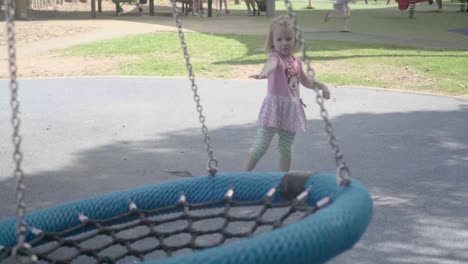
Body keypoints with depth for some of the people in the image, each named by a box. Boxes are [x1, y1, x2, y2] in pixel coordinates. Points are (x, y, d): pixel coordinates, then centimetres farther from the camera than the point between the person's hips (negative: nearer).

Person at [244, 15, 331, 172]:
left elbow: (305, 80, 28)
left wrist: (321, 85, 16)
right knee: (261, 146, -8)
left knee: (286, 148, 14)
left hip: (292, 108, 6)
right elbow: (271, 64, -41)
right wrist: (264, 72, -63)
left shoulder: (296, 61, 8)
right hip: (275, 105, -6)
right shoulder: (276, 57, -14)